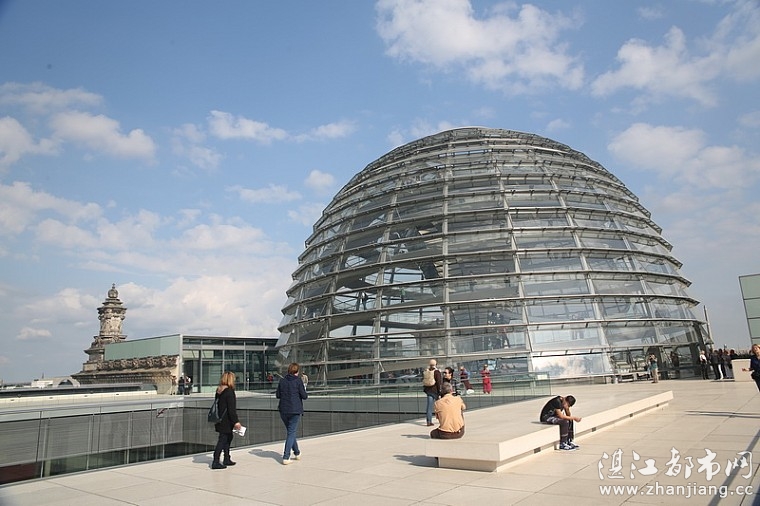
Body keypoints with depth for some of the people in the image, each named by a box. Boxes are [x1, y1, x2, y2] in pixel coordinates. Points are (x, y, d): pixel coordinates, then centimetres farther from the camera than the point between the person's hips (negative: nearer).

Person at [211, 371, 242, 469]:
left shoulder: (218, 390, 9)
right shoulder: (229, 391, -17)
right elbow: (231, 408, -20)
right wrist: (236, 421, -19)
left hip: (219, 419, 9)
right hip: (226, 420, -9)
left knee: (229, 437, 19)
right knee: (223, 439, -2)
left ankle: (227, 459, 27)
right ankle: (215, 462, 0)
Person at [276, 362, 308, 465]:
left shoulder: (282, 380, 2)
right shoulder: (298, 380, -9)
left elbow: (277, 395, 7)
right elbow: (304, 396, -9)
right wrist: (306, 394, 12)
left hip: (283, 411, 5)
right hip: (295, 411, -4)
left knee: (290, 431, 19)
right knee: (291, 433, 2)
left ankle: (297, 453, 32)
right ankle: (286, 457, -3)